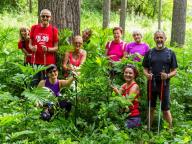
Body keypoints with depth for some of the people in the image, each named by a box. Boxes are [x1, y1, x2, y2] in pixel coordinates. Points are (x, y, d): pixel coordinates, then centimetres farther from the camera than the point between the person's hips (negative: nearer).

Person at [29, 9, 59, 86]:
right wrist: (32, 47, -9)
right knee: (35, 83, 2)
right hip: (36, 61, 2)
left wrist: (47, 49, -17)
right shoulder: (34, 28, 8)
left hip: (49, 62, -2)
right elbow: (30, 44, 14)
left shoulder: (54, 30, 1)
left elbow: (56, 48, 2)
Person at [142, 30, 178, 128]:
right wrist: (147, 74, -11)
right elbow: (145, 68, 11)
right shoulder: (149, 53, 7)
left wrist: (168, 76, -18)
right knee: (151, 108, 11)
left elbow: (174, 71, 2)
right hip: (151, 84, 2)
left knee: (166, 109, 1)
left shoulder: (170, 53, 2)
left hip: (164, 84, -2)